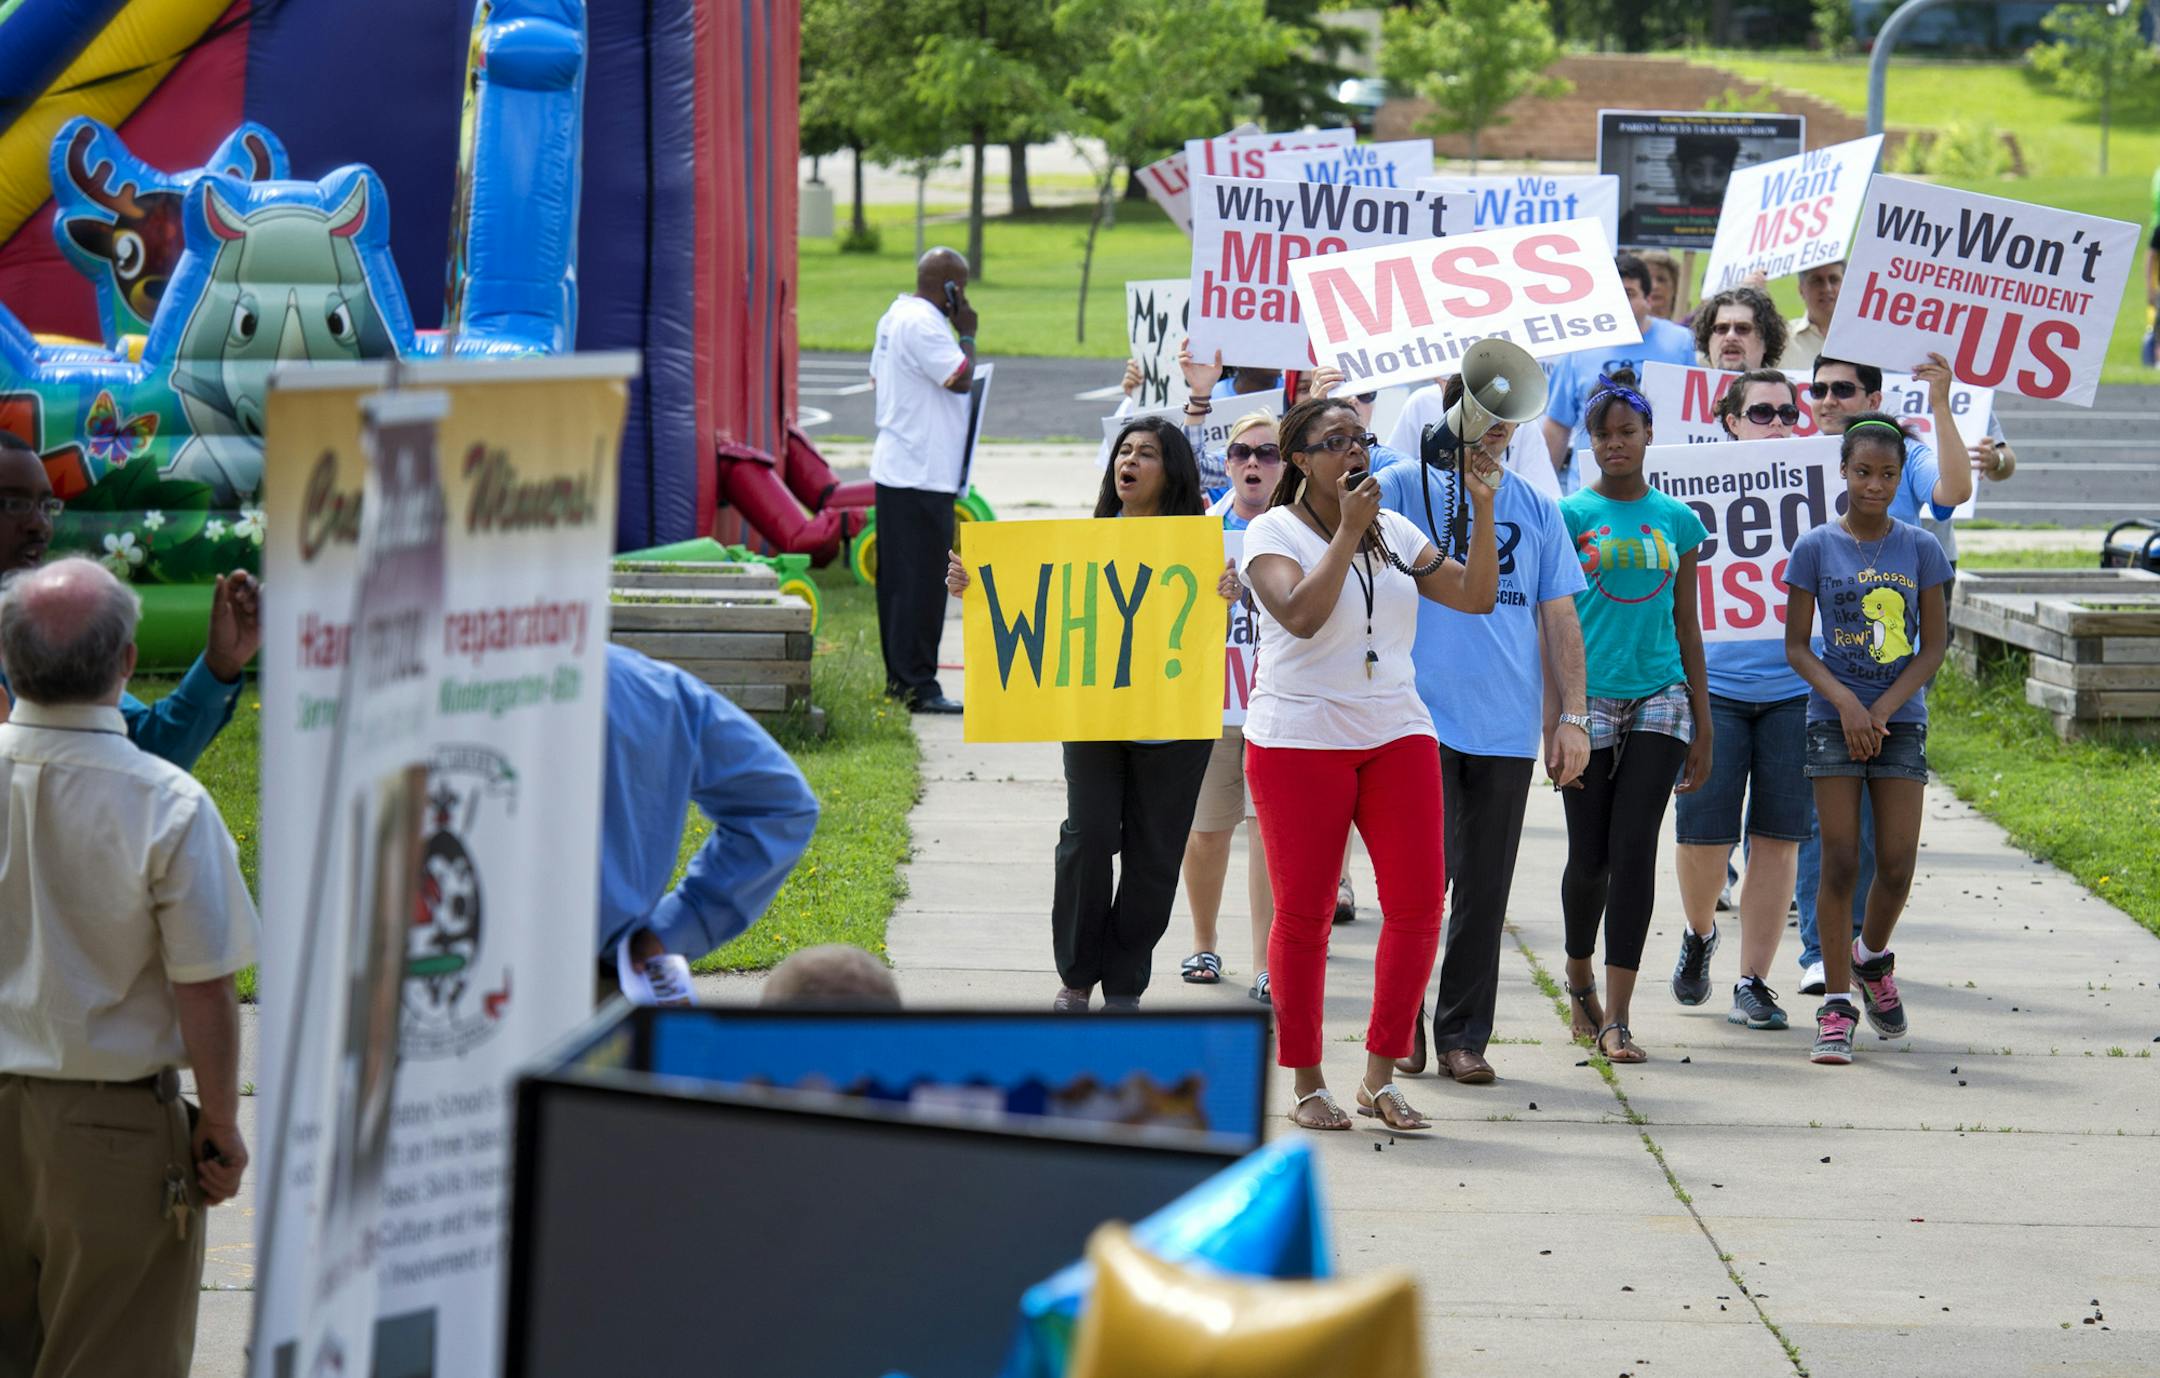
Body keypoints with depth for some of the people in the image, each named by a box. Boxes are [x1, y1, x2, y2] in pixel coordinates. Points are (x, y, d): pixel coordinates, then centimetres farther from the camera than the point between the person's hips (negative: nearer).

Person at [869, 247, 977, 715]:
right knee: (921, 582, -9)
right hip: (922, 475, -11)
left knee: (898, 578, 14)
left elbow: (877, 376, 24)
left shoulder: (895, 315, 15)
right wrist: (967, 334, -8)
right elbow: (961, 378, -22)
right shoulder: (922, 323, -18)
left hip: (895, 467, 11)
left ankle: (900, 677, 21)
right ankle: (917, 686, -9)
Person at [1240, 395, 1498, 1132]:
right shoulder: (1274, 532, -3)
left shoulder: (1396, 532, 13)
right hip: (1298, 739, -5)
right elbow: (1301, 614, -19)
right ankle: (1306, 1083, 9)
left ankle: (1380, 1077, 5)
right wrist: (1347, 533, -19)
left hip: (1396, 735, 5)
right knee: (1304, 912, -1)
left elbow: (1475, 596, 8)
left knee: (1418, 903, -4)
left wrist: (1483, 511, -1)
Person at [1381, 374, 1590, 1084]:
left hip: (1508, 729, 3)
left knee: (1484, 891, 5)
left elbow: (1559, 618, 14)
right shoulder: (1403, 487, 2)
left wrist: (1572, 717, 9)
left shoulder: (1538, 510, 12)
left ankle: (1462, 1035, 13)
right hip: (1423, 717, -3)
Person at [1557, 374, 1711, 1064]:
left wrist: (1703, 722, 12)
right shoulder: (1570, 514, 3)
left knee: (1634, 855, -6)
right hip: (1590, 698, -1)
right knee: (1589, 858, 3)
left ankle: (1615, 1021, -6)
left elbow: (1687, 625, 14)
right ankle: (1579, 978, 30)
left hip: (1659, 700, 1)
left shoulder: (1677, 520, 10)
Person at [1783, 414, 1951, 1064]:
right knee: (1840, 862, -6)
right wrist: (1845, 701, -14)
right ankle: (1836, 1005, 1)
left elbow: (1933, 646, 3)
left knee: (1897, 863, -3)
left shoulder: (1919, 549, 3)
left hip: (1901, 718, 1)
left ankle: (1873, 958, 27)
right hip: (1834, 717, -1)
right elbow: (1797, 647, 1)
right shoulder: (1816, 548, 0)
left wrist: (1883, 708, -8)